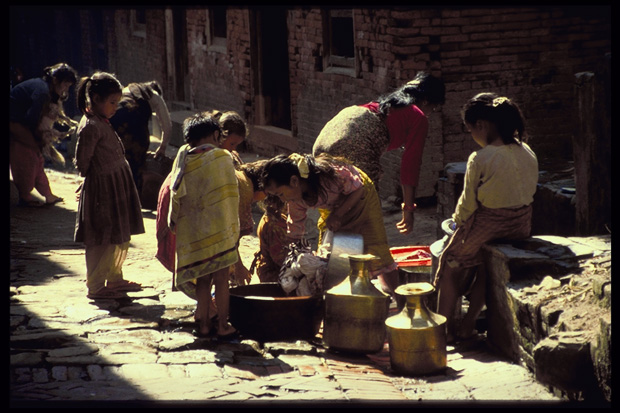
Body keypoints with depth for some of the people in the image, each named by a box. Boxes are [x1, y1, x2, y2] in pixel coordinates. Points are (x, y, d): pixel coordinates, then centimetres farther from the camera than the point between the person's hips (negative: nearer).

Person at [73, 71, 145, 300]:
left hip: (118, 187, 10)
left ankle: (114, 279, 31)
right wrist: (94, 178, -3)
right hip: (102, 188, -10)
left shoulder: (102, 123, 12)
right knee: (102, 240, -2)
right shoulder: (90, 126, -19)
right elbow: (82, 162, -17)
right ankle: (96, 286, 8)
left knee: (121, 236, 18)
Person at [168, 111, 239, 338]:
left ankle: (204, 323, 16)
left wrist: (175, 221, 14)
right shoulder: (222, 158, -8)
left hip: (191, 230, 3)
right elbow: (231, 195, -2)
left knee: (202, 279, 13)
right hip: (219, 230, -3)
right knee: (221, 278, 5)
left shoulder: (183, 156, 0)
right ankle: (223, 325, 9)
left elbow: (176, 194, 5)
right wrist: (233, 226, 8)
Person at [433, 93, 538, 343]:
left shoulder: (480, 159, -19)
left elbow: (468, 202, -10)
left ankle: (444, 327, 25)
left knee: (451, 261, 19)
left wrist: (459, 220, 11)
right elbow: (529, 192, 10)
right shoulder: (528, 153, 0)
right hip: (522, 226, 6)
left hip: (487, 226, -6)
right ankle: (468, 325, 33)